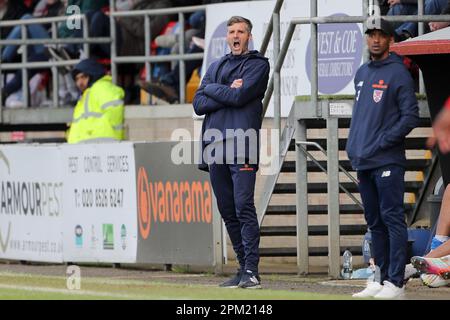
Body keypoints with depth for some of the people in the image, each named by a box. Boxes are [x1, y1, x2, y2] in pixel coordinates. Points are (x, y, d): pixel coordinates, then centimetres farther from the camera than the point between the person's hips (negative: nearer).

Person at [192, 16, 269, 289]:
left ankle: (252, 270, -17)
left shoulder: (258, 65, 5)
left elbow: (239, 96, -10)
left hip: (242, 147, -6)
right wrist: (227, 92, -4)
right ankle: (244, 267, 10)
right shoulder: (216, 67, 22)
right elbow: (199, 104, 10)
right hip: (215, 148, 6)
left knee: (244, 207, -14)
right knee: (227, 211, 6)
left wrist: (212, 89, 4)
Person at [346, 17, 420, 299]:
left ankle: (395, 282, -12)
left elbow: (411, 117, -11)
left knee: (392, 219, -9)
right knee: (375, 222, 11)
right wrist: (354, 147, 15)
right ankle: (382, 279, 16)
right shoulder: (362, 73, 18)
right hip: (363, 162, 8)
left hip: (387, 162, -8)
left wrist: (383, 142, -15)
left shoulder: (398, 73, -5)